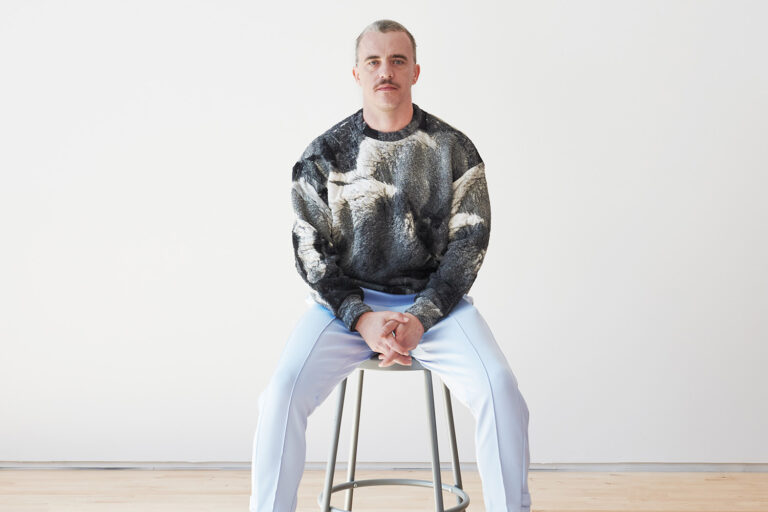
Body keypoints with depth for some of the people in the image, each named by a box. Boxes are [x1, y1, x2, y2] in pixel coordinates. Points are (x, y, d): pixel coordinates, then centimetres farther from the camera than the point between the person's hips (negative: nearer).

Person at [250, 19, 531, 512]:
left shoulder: (453, 148, 3)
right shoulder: (326, 152, 3)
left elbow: (468, 242, 0)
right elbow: (311, 250, 2)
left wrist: (421, 318, -13)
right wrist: (361, 318, -13)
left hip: (435, 300, 0)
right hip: (348, 301, 0)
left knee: (501, 391, -24)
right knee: (282, 395, -23)